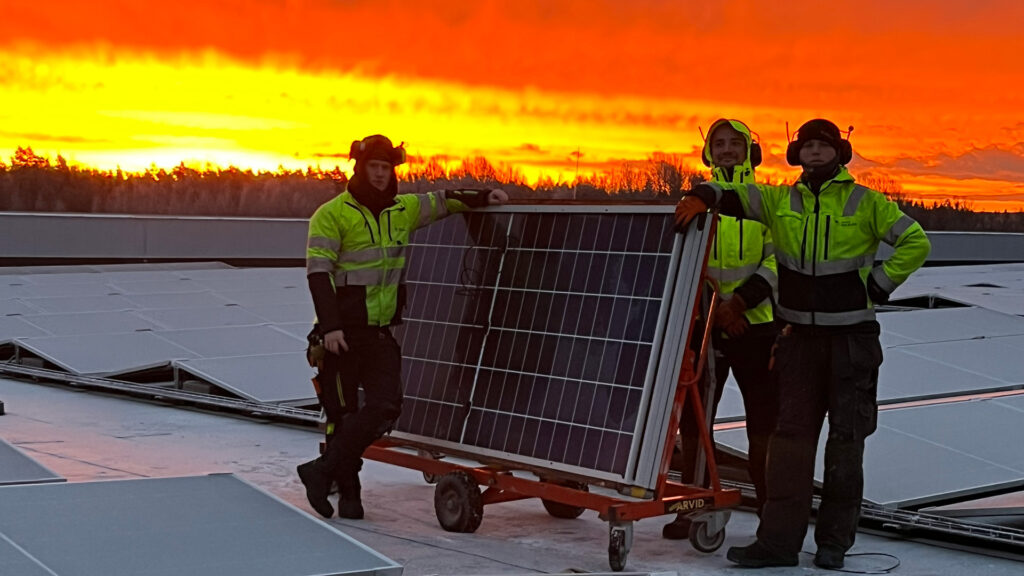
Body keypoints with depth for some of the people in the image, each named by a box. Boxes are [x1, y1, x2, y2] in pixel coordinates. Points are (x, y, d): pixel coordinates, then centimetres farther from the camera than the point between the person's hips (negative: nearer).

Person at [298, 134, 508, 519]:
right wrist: (330, 325, -21)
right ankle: (348, 492, 11)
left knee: (386, 406, -9)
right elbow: (317, 271, -13)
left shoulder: (401, 211, 11)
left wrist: (484, 197, 18)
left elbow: (441, 201, 28)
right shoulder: (332, 214, -7)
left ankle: (323, 471, 0)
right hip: (343, 332, -5)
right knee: (343, 413, 0)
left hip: (382, 332, 5)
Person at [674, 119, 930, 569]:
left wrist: (877, 286, -9)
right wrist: (703, 196, -19)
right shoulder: (781, 201, 6)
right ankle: (779, 540, -1)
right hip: (800, 336, 3)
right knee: (791, 434, -1)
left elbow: (916, 243, -4)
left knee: (846, 438, 3)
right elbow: (735, 195, 3)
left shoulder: (866, 203, -3)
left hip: (852, 338, -3)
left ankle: (834, 541, 12)